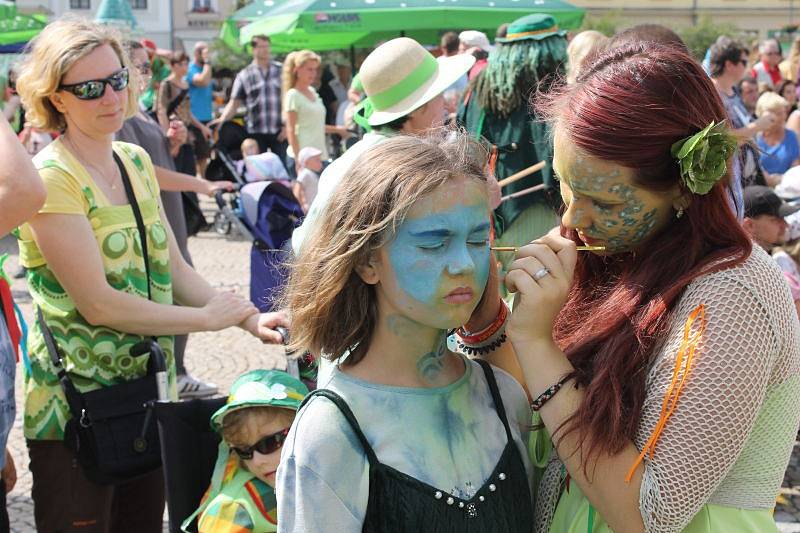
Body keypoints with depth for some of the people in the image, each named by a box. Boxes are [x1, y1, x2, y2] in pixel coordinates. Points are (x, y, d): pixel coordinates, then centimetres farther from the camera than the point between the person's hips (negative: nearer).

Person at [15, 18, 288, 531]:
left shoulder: (137, 161, 8)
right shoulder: (51, 177, -15)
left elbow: (173, 268, 11)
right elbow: (97, 303, -20)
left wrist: (251, 320, -3)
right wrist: (207, 317, -13)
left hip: (149, 389, 7)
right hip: (75, 406, -7)